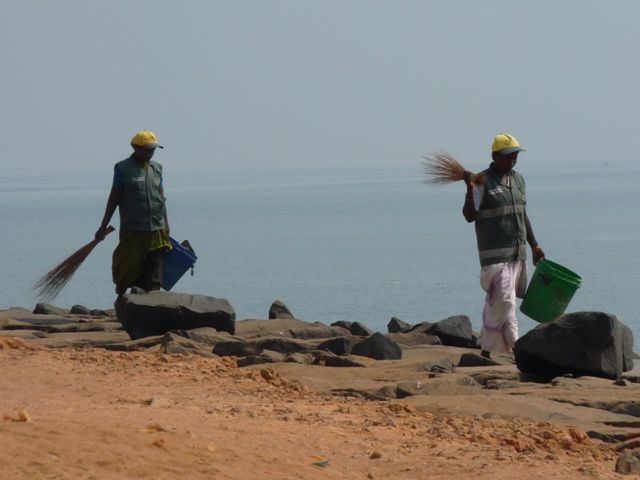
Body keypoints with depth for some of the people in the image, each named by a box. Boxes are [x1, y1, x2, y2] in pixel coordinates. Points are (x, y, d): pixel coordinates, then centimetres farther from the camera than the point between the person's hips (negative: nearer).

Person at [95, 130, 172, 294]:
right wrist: (103, 227, 1)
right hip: (132, 230, -4)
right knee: (128, 269, -1)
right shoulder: (123, 168, -1)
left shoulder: (156, 168, 13)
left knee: (154, 276, 1)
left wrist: (166, 225, 14)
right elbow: (114, 199, 1)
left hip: (157, 231, 4)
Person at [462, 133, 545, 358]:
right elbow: (470, 216, -12)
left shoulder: (518, 180, 14)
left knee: (495, 302, 10)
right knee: (504, 300, -13)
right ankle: (517, 347, -9)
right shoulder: (483, 182, -7)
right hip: (495, 253, -7)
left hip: (518, 253, 7)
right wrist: (470, 190, -26)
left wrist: (534, 245, 23)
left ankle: (486, 349, 14)